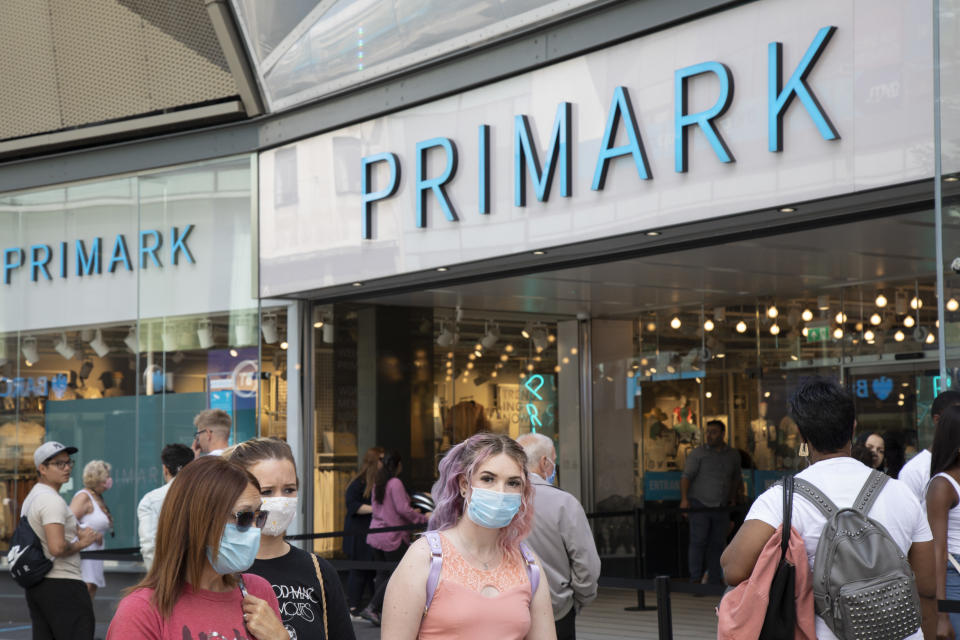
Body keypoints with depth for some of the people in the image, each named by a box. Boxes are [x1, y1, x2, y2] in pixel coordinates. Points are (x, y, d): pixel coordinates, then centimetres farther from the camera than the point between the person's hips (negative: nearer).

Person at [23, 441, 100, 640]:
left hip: (35, 584, 10)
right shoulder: (53, 500, -15)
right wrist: (81, 543, -7)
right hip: (63, 584, -10)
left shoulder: (31, 497, 17)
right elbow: (57, 547, -25)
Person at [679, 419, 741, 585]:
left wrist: (733, 500, 19)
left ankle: (715, 580, 11)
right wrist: (684, 498, -22)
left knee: (717, 545, 5)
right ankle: (695, 579, -8)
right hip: (700, 504, -4)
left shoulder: (733, 455, 11)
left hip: (721, 507, 4)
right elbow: (686, 476, -10)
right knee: (698, 542, -10)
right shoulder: (698, 453, -3)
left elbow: (736, 479, 23)